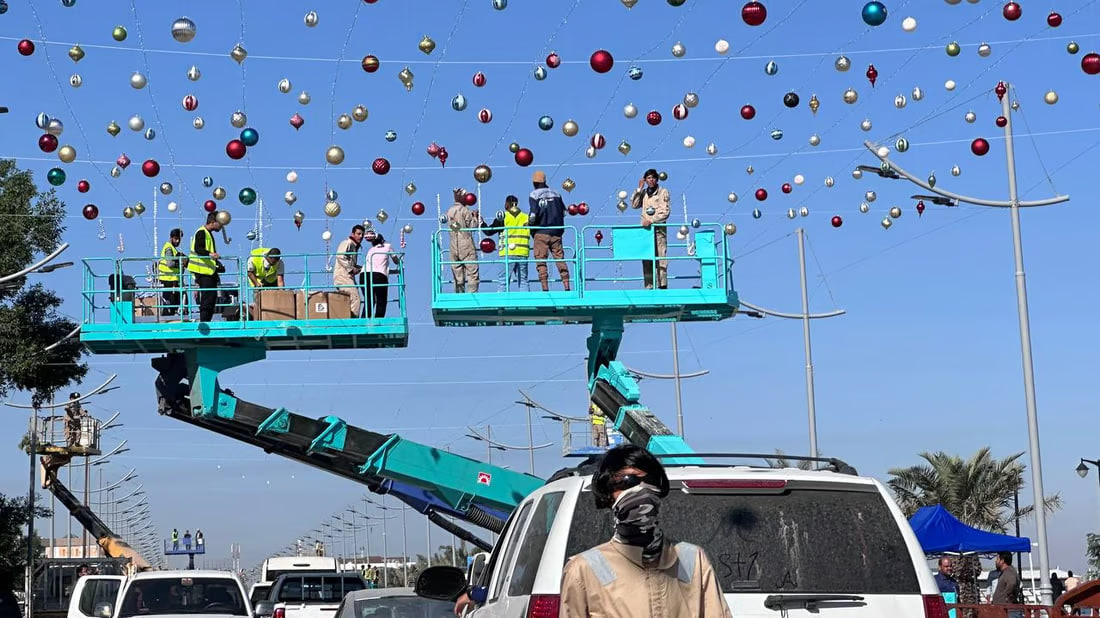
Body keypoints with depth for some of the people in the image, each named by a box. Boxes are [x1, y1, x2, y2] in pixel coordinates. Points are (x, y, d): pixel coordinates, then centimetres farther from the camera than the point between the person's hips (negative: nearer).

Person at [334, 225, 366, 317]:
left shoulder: (355, 246, 24)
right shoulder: (347, 243, -5)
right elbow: (340, 256, -19)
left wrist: (361, 268, 9)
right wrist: (351, 269, -17)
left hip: (349, 276, 10)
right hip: (343, 275, -10)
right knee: (355, 299, -18)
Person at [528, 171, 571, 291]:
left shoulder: (534, 195, -5)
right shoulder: (555, 194, 10)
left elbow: (534, 214, -15)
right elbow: (563, 211, 12)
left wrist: (529, 223, 3)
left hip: (541, 232, -4)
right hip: (556, 232, 4)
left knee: (541, 261, -1)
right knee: (560, 259, 6)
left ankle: (545, 288, -8)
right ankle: (566, 286, 1)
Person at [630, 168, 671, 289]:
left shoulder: (663, 192, 3)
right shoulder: (643, 193, 16)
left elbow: (665, 212, -4)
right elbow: (634, 205, 4)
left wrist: (651, 220, -14)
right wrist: (639, 189, 1)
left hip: (659, 228, -4)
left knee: (660, 257, -10)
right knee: (646, 259, -1)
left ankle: (662, 285, -12)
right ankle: (649, 286, -1)